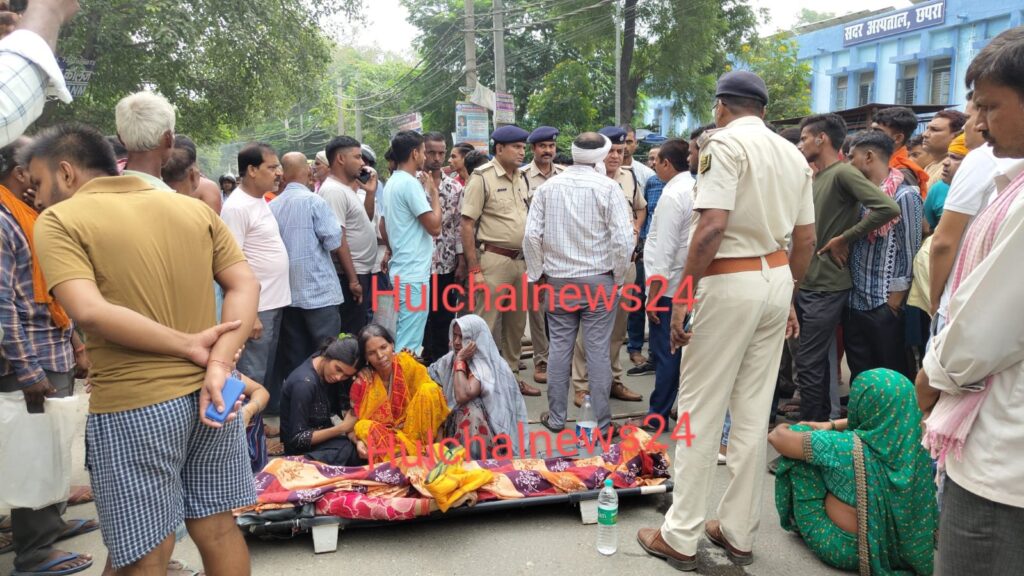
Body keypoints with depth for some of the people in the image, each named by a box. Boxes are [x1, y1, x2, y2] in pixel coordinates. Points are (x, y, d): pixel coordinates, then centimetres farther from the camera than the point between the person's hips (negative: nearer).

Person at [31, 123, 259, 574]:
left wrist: (188, 346, -12)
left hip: (134, 405, -5)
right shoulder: (194, 208, 10)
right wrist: (219, 365, -9)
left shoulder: (59, 220, -4)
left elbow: (89, 312, -19)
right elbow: (245, 285, 1)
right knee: (217, 529, 18)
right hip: (206, 394, 5)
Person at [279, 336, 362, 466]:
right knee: (353, 450, -26)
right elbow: (297, 439, -22)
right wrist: (342, 428, -22)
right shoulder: (304, 383, -26)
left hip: (324, 437, 7)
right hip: (302, 449, -7)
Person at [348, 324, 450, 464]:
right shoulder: (363, 381, -13)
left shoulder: (406, 363, -11)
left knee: (429, 390, -22)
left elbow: (433, 395, -9)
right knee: (365, 427, -32)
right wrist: (359, 441, -31)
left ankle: (422, 446, -17)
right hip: (383, 434, 0)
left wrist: (439, 441, -19)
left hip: (414, 429, 1)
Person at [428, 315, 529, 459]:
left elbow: (462, 396, -34)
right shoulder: (451, 359, 3)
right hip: (455, 420, 8)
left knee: (469, 411, -36)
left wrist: (460, 361, -25)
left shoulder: (486, 367, -21)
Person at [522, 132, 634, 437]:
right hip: (599, 280, -2)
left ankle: (556, 417, 20)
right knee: (598, 351, 3)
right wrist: (618, 278, 2)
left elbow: (531, 235, -2)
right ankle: (601, 423, 10)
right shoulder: (608, 188, -8)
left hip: (558, 280, 3)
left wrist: (537, 274, 9)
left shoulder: (547, 187, 1)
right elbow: (623, 239, -11)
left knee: (559, 348, 10)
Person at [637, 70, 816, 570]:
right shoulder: (794, 155, 13)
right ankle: (738, 533, 21)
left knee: (699, 411, 1)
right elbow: (805, 238, 15)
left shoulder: (724, 142, -9)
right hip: (776, 280, 7)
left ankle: (680, 537, 9)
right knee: (754, 412, 12)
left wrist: (684, 294, -17)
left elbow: (712, 226, -21)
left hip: (729, 282, -7)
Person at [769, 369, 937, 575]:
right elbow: (879, 420, 9)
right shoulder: (916, 442, -14)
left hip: (844, 549, -5)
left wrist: (780, 428, 4)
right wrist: (832, 425, 6)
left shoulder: (848, 448, -29)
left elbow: (777, 437, -18)